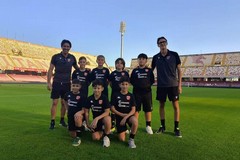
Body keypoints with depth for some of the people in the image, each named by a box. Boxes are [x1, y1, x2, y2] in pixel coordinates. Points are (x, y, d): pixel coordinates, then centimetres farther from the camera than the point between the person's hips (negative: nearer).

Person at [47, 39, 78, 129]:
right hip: (57, 83, -2)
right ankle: (52, 122, 8)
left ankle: (62, 120, 25)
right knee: (55, 103, -1)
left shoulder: (72, 58, 4)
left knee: (64, 102, 11)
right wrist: (48, 82, -8)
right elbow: (50, 70, -2)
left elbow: (77, 68, 19)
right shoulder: (56, 57, -3)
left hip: (67, 84, 2)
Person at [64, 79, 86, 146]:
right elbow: (65, 101, 23)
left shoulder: (82, 96, -15)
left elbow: (84, 110, -17)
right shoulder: (68, 94, -1)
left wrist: (78, 113, -37)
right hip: (70, 116, 5)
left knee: (77, 116, -42)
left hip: (79, 115, -5)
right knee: (73, 135, 6)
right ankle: (81, 126, 38)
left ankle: (78, 137, -22)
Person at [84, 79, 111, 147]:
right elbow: (86, 112, 0)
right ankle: (102, 131, 23)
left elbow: (107, 112, -24)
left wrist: (97, 118, -34)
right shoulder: (89, 99, -8)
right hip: (95, 119, 3)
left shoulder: (104, 98, -17)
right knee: (95, 137, -13)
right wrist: (88, 124, -3)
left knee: (107, 119, -39)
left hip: (104, 117, -3)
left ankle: (106, 136, -12)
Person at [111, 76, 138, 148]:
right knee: (122, 139, -8)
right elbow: (112, 108, -3)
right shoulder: (116, 95, -2)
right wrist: (122, 115, -13)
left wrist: (126, 117, -21)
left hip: (129, 115, 0)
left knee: (135, 120, -37)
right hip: (119, 117, 0)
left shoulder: (131, 96, 0)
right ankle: (124, 130, 29)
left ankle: (131, 139, -13)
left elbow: (133, 110, -6)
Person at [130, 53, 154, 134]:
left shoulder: (149, 70, 8)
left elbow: (152, 80, 7)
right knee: (136, 109, 3)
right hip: (136, 92, 0)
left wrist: (148, 85, -6)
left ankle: (148, 126, 14)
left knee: (148, 109, 3)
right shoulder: (135, 70, 10)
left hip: (147, 92, 0)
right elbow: (131, 81, 9)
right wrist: (136, 85, -4)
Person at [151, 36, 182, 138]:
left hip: (173, 85, -2)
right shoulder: (156, 57, 5)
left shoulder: (174, 55, -2)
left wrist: (179, 84, -5)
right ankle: (162, 126, 21)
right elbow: (151, 70, 13)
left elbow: (179, 70, 0)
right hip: (161, 85, 3)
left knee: (176, 106, -1)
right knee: (161, 105, 8)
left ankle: (176, 128, 10)